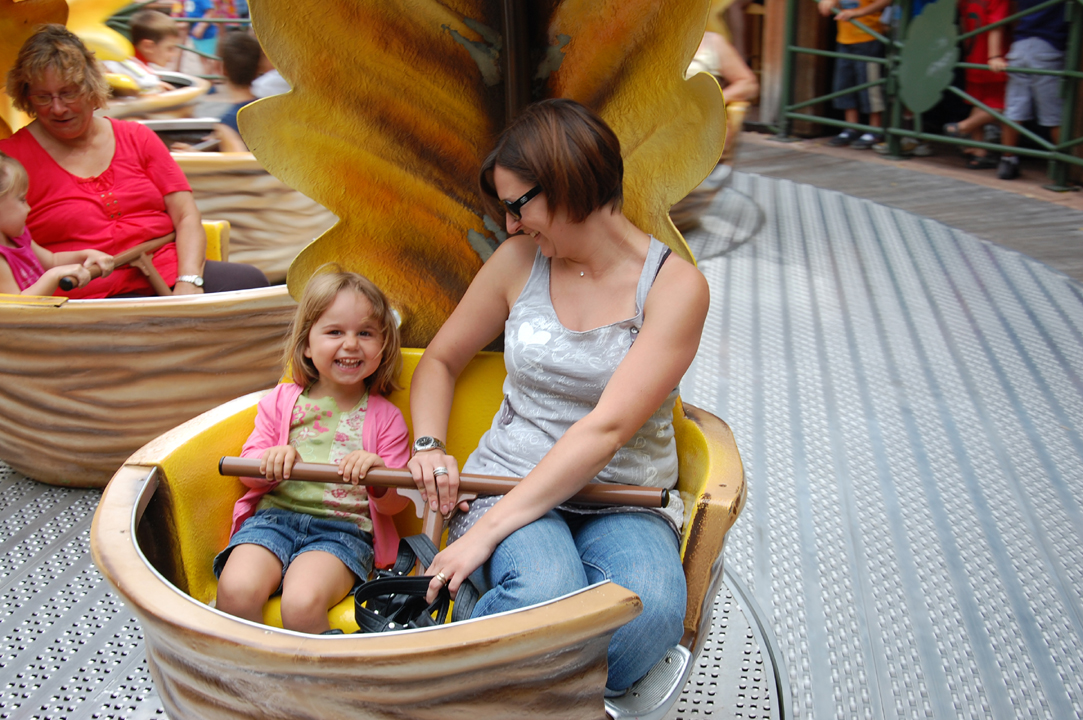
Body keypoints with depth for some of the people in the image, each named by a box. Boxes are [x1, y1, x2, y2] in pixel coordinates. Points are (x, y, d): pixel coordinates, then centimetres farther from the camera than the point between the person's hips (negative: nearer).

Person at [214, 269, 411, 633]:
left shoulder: (386, 417, 8)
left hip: (344, 528, -2)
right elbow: (248, 472, 13)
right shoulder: (281, 401, 13)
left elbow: (395, 504, 5)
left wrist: (378, 477, -18)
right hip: (274, 514, 2)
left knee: (302, 603, -31)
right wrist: (269, 461, -10)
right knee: (237, 590, -27)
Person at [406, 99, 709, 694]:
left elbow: (606, 429, -18)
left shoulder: (674, 285, -9)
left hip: (622, 500, -1)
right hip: (509, 481, 1)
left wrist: (487, 531, -22)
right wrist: (428, 447, -3)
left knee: (653, 610, -34)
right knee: (545, 592, -34)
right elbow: (439, 360, 17)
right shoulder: (520, 260, 4)